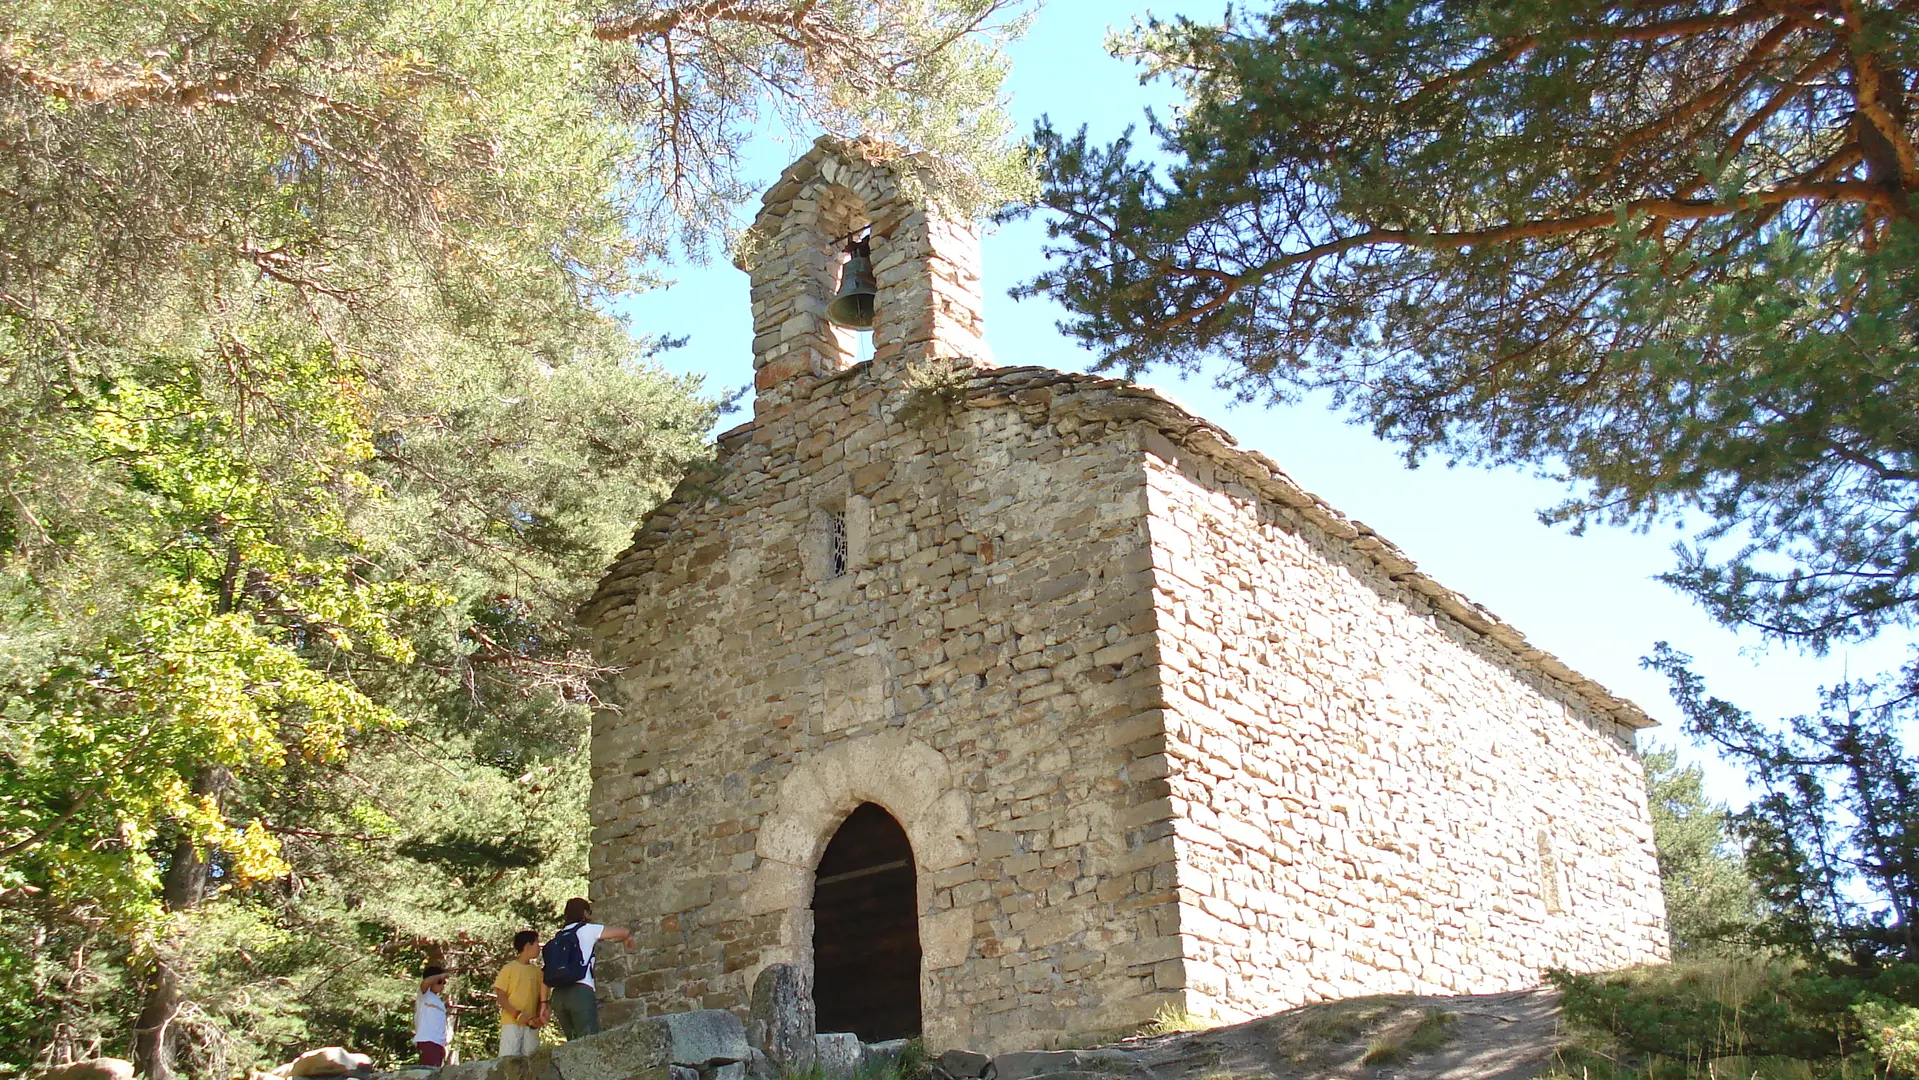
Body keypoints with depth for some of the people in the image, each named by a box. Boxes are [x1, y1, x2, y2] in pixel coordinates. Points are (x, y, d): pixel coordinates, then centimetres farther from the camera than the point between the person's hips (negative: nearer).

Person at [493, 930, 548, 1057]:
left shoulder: (537, 971, 15)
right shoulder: (509, 968, 4)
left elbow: (540, 998, 16)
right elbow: (501, 996, -1)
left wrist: (538, 1017, -5)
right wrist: (517, 1014, -14)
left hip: (531, 1025, 4)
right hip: (511, 1023, -4)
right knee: (510, 1058, -14)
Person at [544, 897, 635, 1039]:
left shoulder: (557, 938, 23)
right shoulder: (587, 929, 9)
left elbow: (547, 974, 17)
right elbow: (624, 932, 12)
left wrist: (544, 1002, 17)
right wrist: (628, 939, 34)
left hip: (558, 995, 6)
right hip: (581, 991, -6)